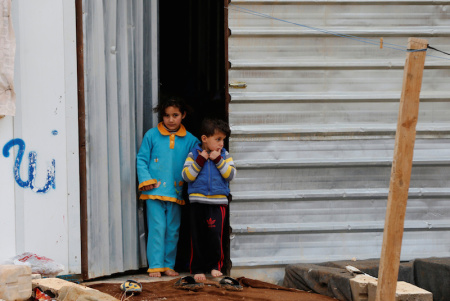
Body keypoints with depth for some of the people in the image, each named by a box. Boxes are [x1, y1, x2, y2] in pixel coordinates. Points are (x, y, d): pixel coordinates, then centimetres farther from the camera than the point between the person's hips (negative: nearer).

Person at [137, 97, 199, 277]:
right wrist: (146, 181, -7)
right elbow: (141, 159, 3)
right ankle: (155, 266, 2)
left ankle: (168, 265, 18)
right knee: (157, 228, -5)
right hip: (155, 191, -2)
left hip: (176, 193, 2)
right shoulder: (152, 135, 2)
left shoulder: (190, 140, 6)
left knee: (173, 230, 7)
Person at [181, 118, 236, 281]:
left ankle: (215, 266, 11)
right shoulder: (194, 154, 3)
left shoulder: (224, 155, 7)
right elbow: (187, 176, -5)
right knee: (198, 237, 2)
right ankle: (198, 269, 9)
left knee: (215, 235, -5)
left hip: (218, 202, 1)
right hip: (198, 202, 0)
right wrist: (200, 160, -12)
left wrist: (218, 160, -12)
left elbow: (230, 174, -4)